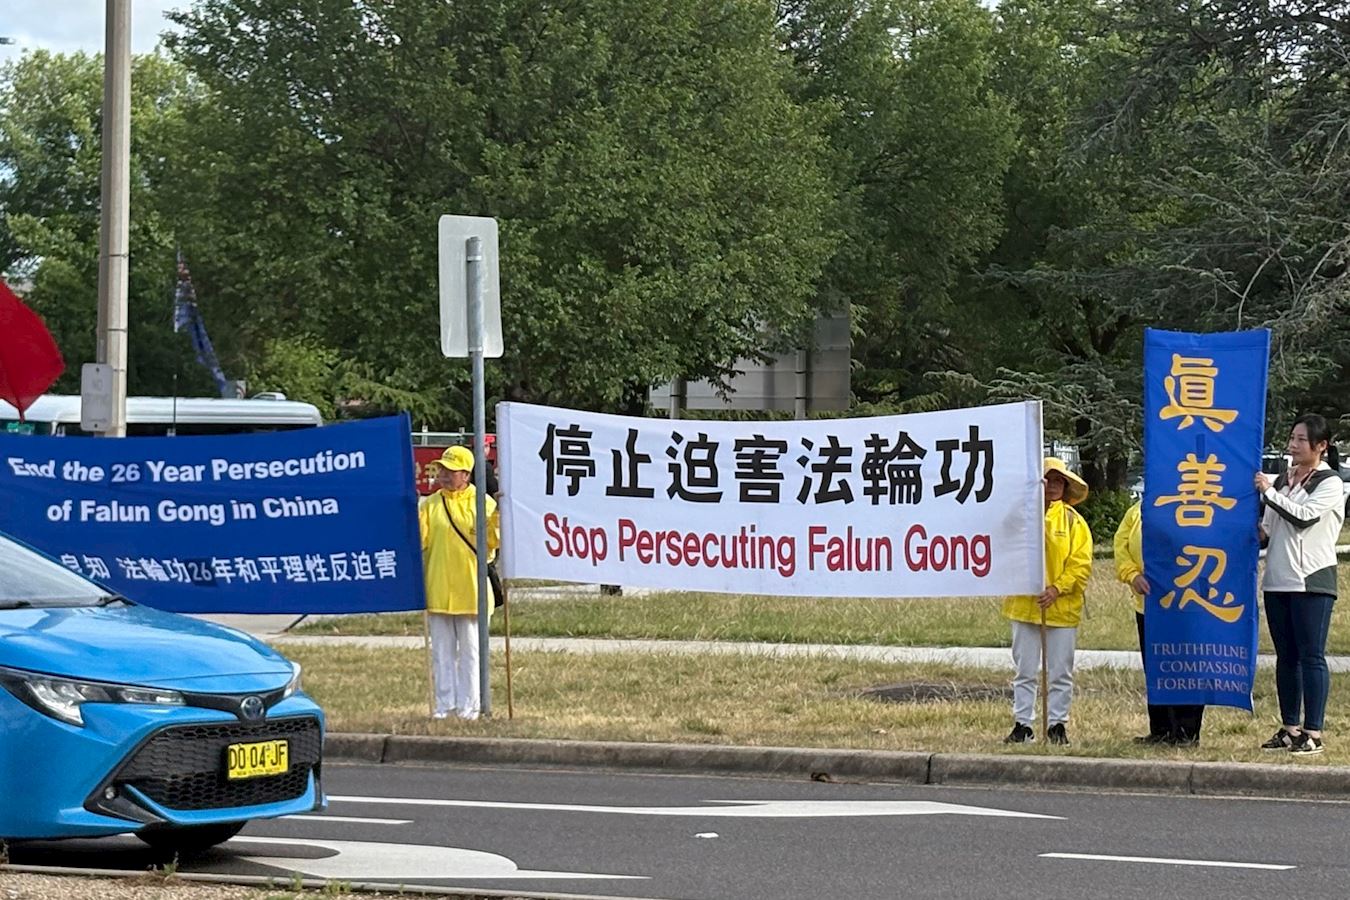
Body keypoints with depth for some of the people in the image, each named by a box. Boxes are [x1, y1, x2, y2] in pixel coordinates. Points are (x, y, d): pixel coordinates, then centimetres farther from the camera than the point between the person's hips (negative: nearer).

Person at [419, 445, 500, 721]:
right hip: (438, 591, 2)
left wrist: (496, 517, -20)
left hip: (470, 591, -2)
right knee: (442, 651, 6)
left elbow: (493, 542, -5)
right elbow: (419, 543, 4)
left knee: (470, 651, 2)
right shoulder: (429, 505, 8)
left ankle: (468, 706, 7)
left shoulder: (482, 502, 2)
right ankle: (443, 705, 11)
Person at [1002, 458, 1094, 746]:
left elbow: (1081, 565, -1)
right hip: (1024, 604, 0)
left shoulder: (1073, 521, 3)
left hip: (1062, 607, 0)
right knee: (1024, 671, 6)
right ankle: (1022, 724, 11)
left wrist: (1057, 589, -15)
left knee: (1060, 673, 5)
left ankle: (1057, 725, 13)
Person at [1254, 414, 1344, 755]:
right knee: (1286, 657, 9)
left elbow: (1304, 516, -18)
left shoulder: (1329, 483, -4)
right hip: (1278, 580, 7)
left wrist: (1269, 492, -11)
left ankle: (1313, 732, -5)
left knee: (1311, 656, -6)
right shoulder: (1283, 479, 16)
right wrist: (1261, 532, 1)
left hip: (1312, 582, -7)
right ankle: (1289, 728, 13)